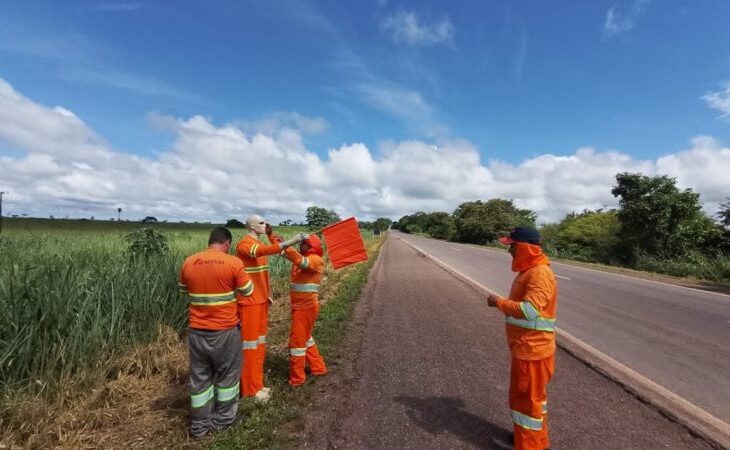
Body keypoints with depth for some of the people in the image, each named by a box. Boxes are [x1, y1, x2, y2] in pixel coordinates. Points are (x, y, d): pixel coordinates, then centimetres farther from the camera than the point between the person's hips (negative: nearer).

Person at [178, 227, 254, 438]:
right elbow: (248, 291, -4)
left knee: (200, 377, 16)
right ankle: (223, 419, 29)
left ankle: (200, 425, 28)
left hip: (197, 330, 4)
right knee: (227, 374, 15)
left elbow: (184, 291, 14)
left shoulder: (188, 263, -2)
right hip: (225, 330, -4)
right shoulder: (233, 263, -16)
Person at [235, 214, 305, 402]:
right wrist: (290, 242, -46)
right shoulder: (244, 244, -16)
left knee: (259, 341, 15)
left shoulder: (260, 244, 13)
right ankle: (249, 388, 12)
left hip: (261, 299, 9)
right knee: (249, 342, 0)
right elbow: (263, 251, -38)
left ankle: (256, 383, 28)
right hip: (249, 301, -9)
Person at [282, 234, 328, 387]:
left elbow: (301, 261, -38)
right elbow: (281, 250, 9)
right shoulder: (301, 256, 8)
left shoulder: (316, 259, -18)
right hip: (299, 305, 9)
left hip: (306, 306, -9)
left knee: (297, 341, -1)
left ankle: (297, 379, 12)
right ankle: (318, 368, 35)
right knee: (304, 337, 21)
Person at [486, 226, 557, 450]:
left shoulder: (540, 274, -24)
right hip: (525, 346, 10)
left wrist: (499, 302, -21)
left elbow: (529, 310, -32)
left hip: (532, 349, -10)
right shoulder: (529, 270, 10)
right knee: (531, 395, 24)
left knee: (528, 397, 4)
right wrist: (503, 303, 4)